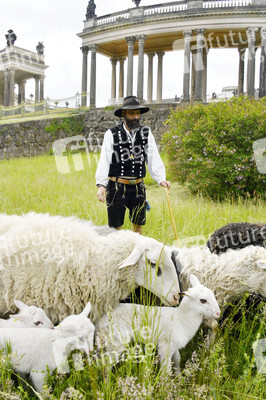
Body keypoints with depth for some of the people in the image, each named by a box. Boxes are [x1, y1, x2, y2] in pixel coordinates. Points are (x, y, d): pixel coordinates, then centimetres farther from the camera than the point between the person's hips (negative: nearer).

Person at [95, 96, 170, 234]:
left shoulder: (146, 133, 8)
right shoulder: (112, 134, -2)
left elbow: (154, 159, 5)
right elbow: (104, 161, -8)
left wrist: (161, 179, -10)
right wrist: (101, 185, -20)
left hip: (138, 188, 3)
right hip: (117, 187, -3)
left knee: (138, 226, 10)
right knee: (115, 228, 2)